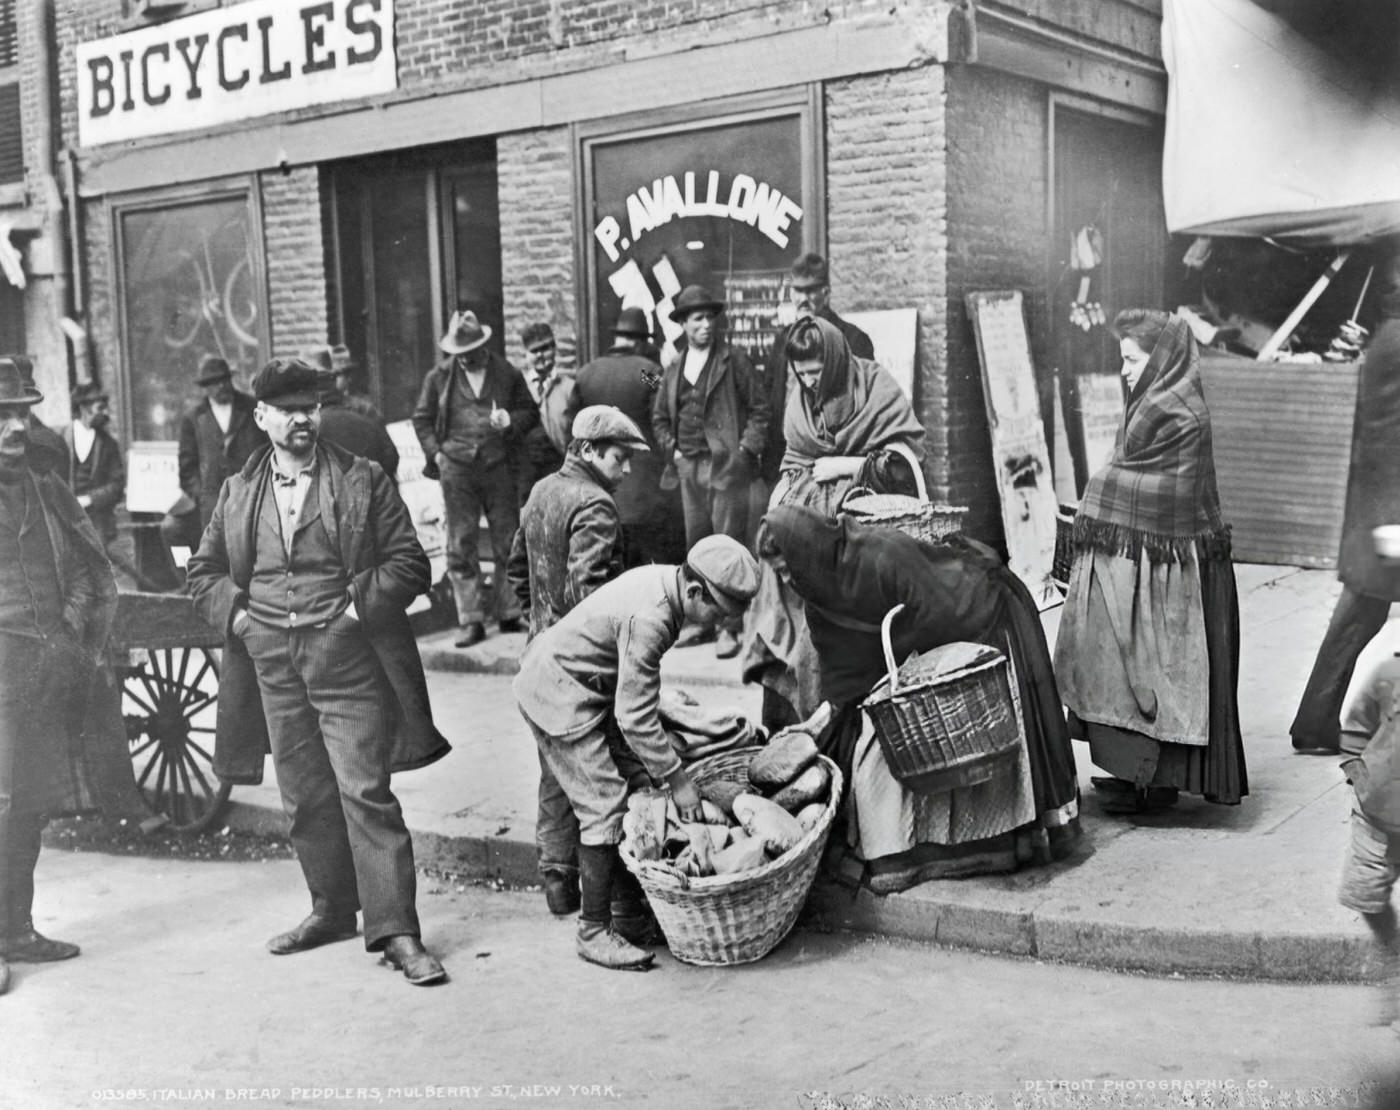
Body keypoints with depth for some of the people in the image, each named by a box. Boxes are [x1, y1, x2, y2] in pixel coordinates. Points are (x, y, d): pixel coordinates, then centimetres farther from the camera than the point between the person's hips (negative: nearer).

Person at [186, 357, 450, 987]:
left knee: (365, 793, -8)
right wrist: (236, 613, 1)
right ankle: (332, 910, 27)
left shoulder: (363, 481, 1)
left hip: (349, 661, -4)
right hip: (272, 665, 4)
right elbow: (203, 572, 19)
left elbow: (409, 563, -2)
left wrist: (359, 606, -14)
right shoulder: (238, 492, 12)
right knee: (305, 798, 12)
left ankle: (394, 930, -5)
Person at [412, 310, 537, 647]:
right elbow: (422, 418, 13)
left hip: (498, 466, 0)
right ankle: (471, 621, 5)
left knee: (507, 543, 3)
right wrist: (435, 453, 1)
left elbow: (531, 412, 12)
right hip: (457, 468, 0)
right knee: (460, 546, 0)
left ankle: (509, 614, 15)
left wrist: (511, 420, -9)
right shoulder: (439, 376, 6)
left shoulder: (507, 374, 5)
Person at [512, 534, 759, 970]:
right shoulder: (648, 619, -32)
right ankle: (593, 931, 1)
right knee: (604, 806, -8)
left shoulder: (664, 579, -3)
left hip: (591, 688, 10)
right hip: (558, 696, -10)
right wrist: (678, 779, -19)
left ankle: (634, 896, 22)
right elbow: (635, 718, -28)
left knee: (637, 784, 10)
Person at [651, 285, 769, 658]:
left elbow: (759, 407, -2)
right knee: (695, 545, 10)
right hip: (689, 467, 5)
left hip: (726, 465, -5)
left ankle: (729, 627, -4)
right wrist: (671, 449, 9)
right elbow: (659, 416, 22)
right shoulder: (674, 369, 13)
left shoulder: (734, 360, -1)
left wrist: (747, 449, -9)